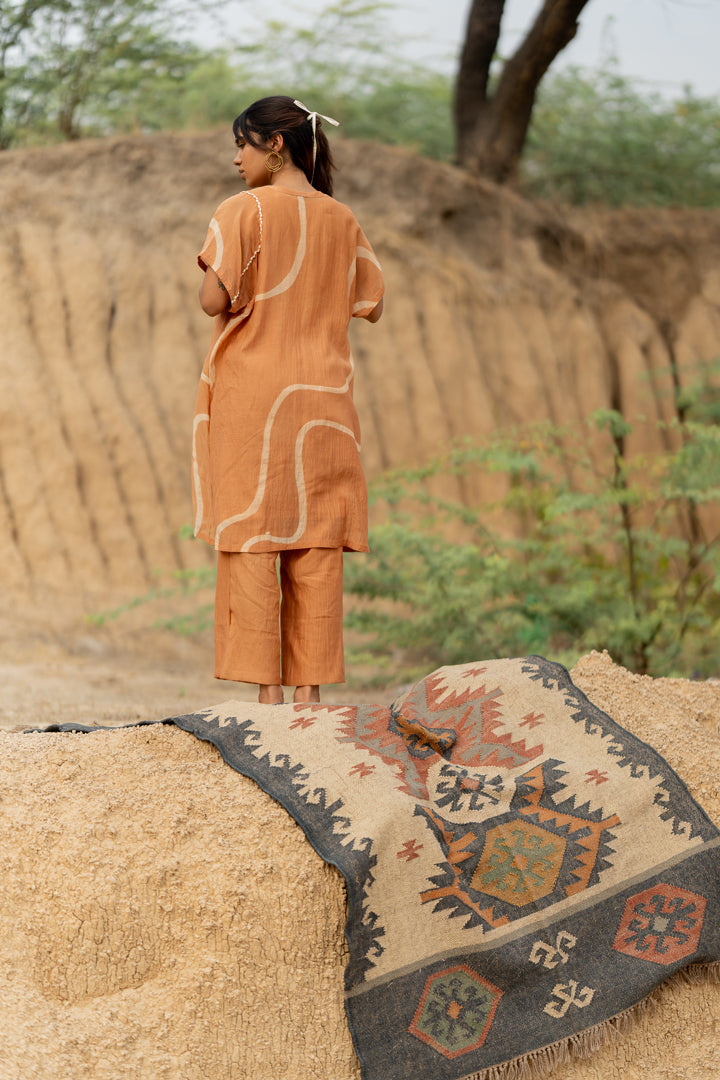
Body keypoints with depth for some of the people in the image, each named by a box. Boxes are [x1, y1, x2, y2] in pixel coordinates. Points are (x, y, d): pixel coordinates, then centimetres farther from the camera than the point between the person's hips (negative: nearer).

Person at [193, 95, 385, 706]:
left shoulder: (243, 211, -7)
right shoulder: (342, 221, 8)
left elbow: (214, 300, -12)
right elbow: (369, 306, 12)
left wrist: (212, 272, 9)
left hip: (250, 397, -4)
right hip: (321, 398, 4)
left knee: (251, 542, -1)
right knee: (317, 548, 5)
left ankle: (266, 689, -4)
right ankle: (311, 688, 4)